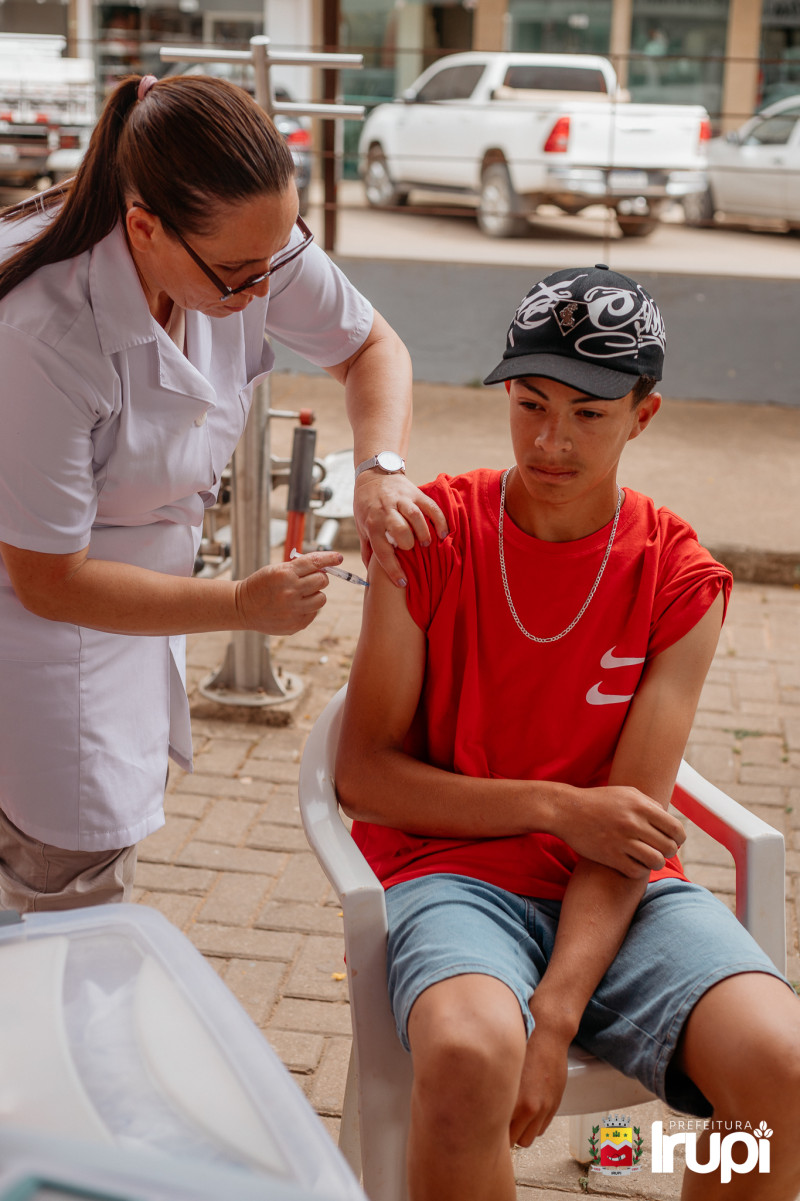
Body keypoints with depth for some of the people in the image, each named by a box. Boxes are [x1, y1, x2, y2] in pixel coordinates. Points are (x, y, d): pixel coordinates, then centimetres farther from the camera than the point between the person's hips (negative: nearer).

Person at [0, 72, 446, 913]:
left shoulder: (249, 242, -19)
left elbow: (369, 346, 0)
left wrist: (379, 470, -19)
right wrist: (240, 606, -31)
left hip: (133, 580, 6)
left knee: (111, 844, 17)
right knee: (75, 898, 0)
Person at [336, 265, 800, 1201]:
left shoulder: (680, 580, -1)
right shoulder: (429, 536, -3)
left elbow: (631, 818, -7)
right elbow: (363, 774, -4)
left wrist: (556, 1014, -19)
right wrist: (558, 808, -12)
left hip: (619, 889, 2)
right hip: (454, 867, -1)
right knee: (469, 1057, -34)